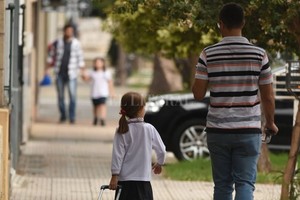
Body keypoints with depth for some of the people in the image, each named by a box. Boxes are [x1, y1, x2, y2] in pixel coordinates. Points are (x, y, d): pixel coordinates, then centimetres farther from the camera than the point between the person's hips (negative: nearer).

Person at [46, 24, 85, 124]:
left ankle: (72, 117, -2)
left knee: (72, 96, -8)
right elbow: (51, 56, 14)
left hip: (71, 74, -2)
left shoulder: (76, 43, 1)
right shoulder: (57, 43, 4)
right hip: (60, 73, 2)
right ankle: (63, 116, 18)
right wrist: (47, 68, 10)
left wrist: (82, 71, -1)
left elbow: (80, 58, 5)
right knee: (60, 96, 6)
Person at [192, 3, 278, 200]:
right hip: (248, 130, -1)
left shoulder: (208, 54, -3)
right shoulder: (259, 54, -4)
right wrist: (270, 122, 17)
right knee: (245, 183, -1)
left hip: (218, 130, 1)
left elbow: (198, 94, -2)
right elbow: (268, 97, 0)